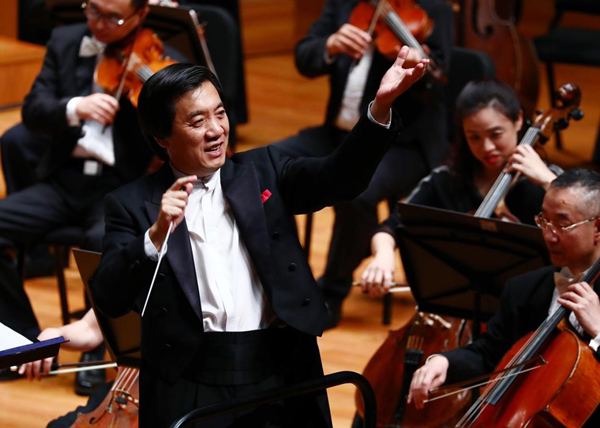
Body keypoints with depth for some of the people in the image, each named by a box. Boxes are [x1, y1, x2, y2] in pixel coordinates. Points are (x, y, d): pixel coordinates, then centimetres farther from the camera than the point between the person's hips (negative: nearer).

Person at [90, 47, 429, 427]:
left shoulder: (262, 171, 10)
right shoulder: (133, 204, 3)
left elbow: (340, 177, -5)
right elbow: (109, 300, -6)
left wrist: (381, 106, -19)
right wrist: (156, 235, -20)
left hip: (283, 377, 2)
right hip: (191, 389, -2)